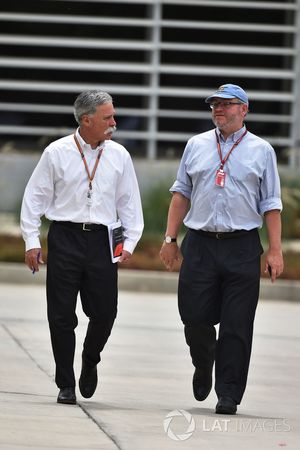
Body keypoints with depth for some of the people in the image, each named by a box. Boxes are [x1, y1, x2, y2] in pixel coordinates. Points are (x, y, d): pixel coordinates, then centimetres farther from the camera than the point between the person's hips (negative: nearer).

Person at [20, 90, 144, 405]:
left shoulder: (119, 156, 7)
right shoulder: (57, 153, 0)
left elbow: (130, 202, 12)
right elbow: (35, 198, 3)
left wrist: (129, 243, 4)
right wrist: (32, 241, -1)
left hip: (102, 240, 2)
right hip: (65, 237, -2)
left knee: (104, 312, -1)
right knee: (61, 316, 0)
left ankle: (90, 362, 30)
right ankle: (66, 385, 12)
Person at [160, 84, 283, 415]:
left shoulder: (261, 150, 6)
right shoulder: (196, 145, 12)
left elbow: (271, 204, 4)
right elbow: (181, 193, 15)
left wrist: (275, 250, -3)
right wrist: (170, 238, 9)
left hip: (242, 248, -2)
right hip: (199, 244, 2)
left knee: (236, 326, -3)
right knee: (195, 317, -1)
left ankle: (228, 394, 2)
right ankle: (203, 366, 29)